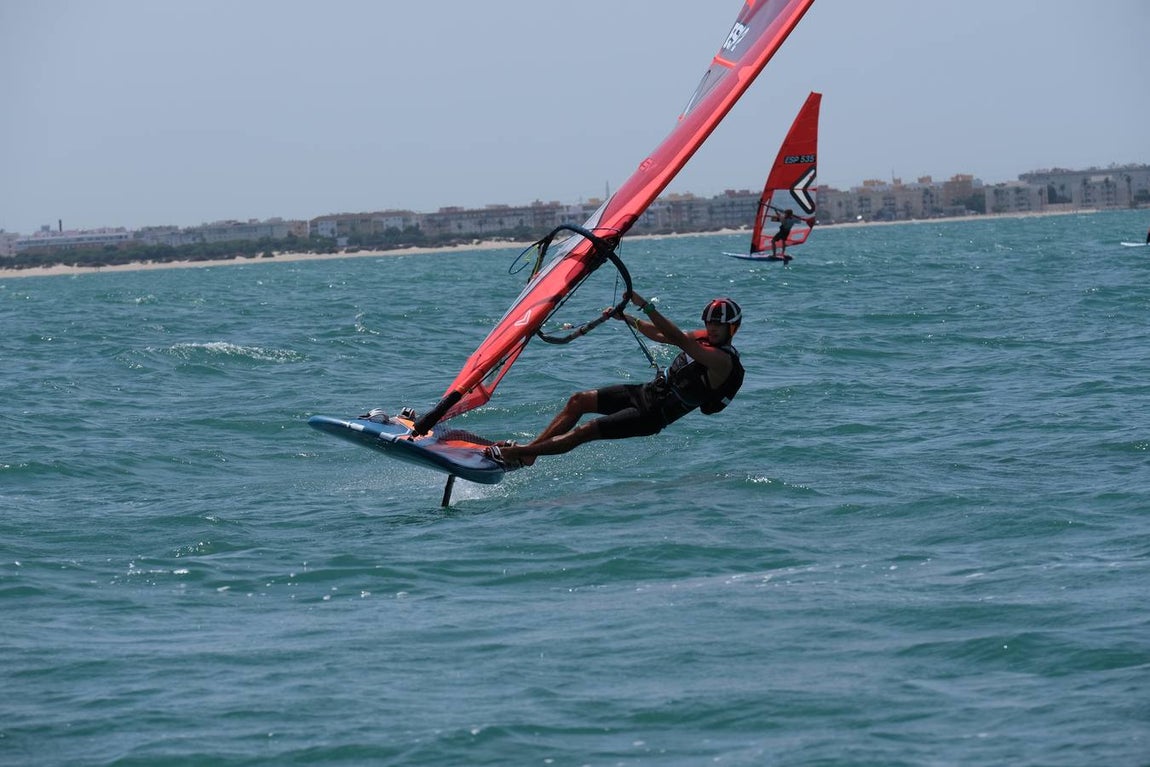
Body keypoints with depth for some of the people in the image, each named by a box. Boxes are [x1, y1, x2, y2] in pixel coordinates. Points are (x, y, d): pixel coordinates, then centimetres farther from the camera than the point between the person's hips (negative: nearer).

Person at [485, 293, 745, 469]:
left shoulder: (724, 361, -22)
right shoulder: (704, 338, 6)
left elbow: (678, 339, -35)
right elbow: (661, 336, 22)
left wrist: (646, 306, -37)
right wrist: (628, 319, 14)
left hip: (654, 414, -9)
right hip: (647, 392, 9)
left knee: (585, 431, -14)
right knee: (579, 401, 3)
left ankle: (516, 454, -12)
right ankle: (527, 450, 6)